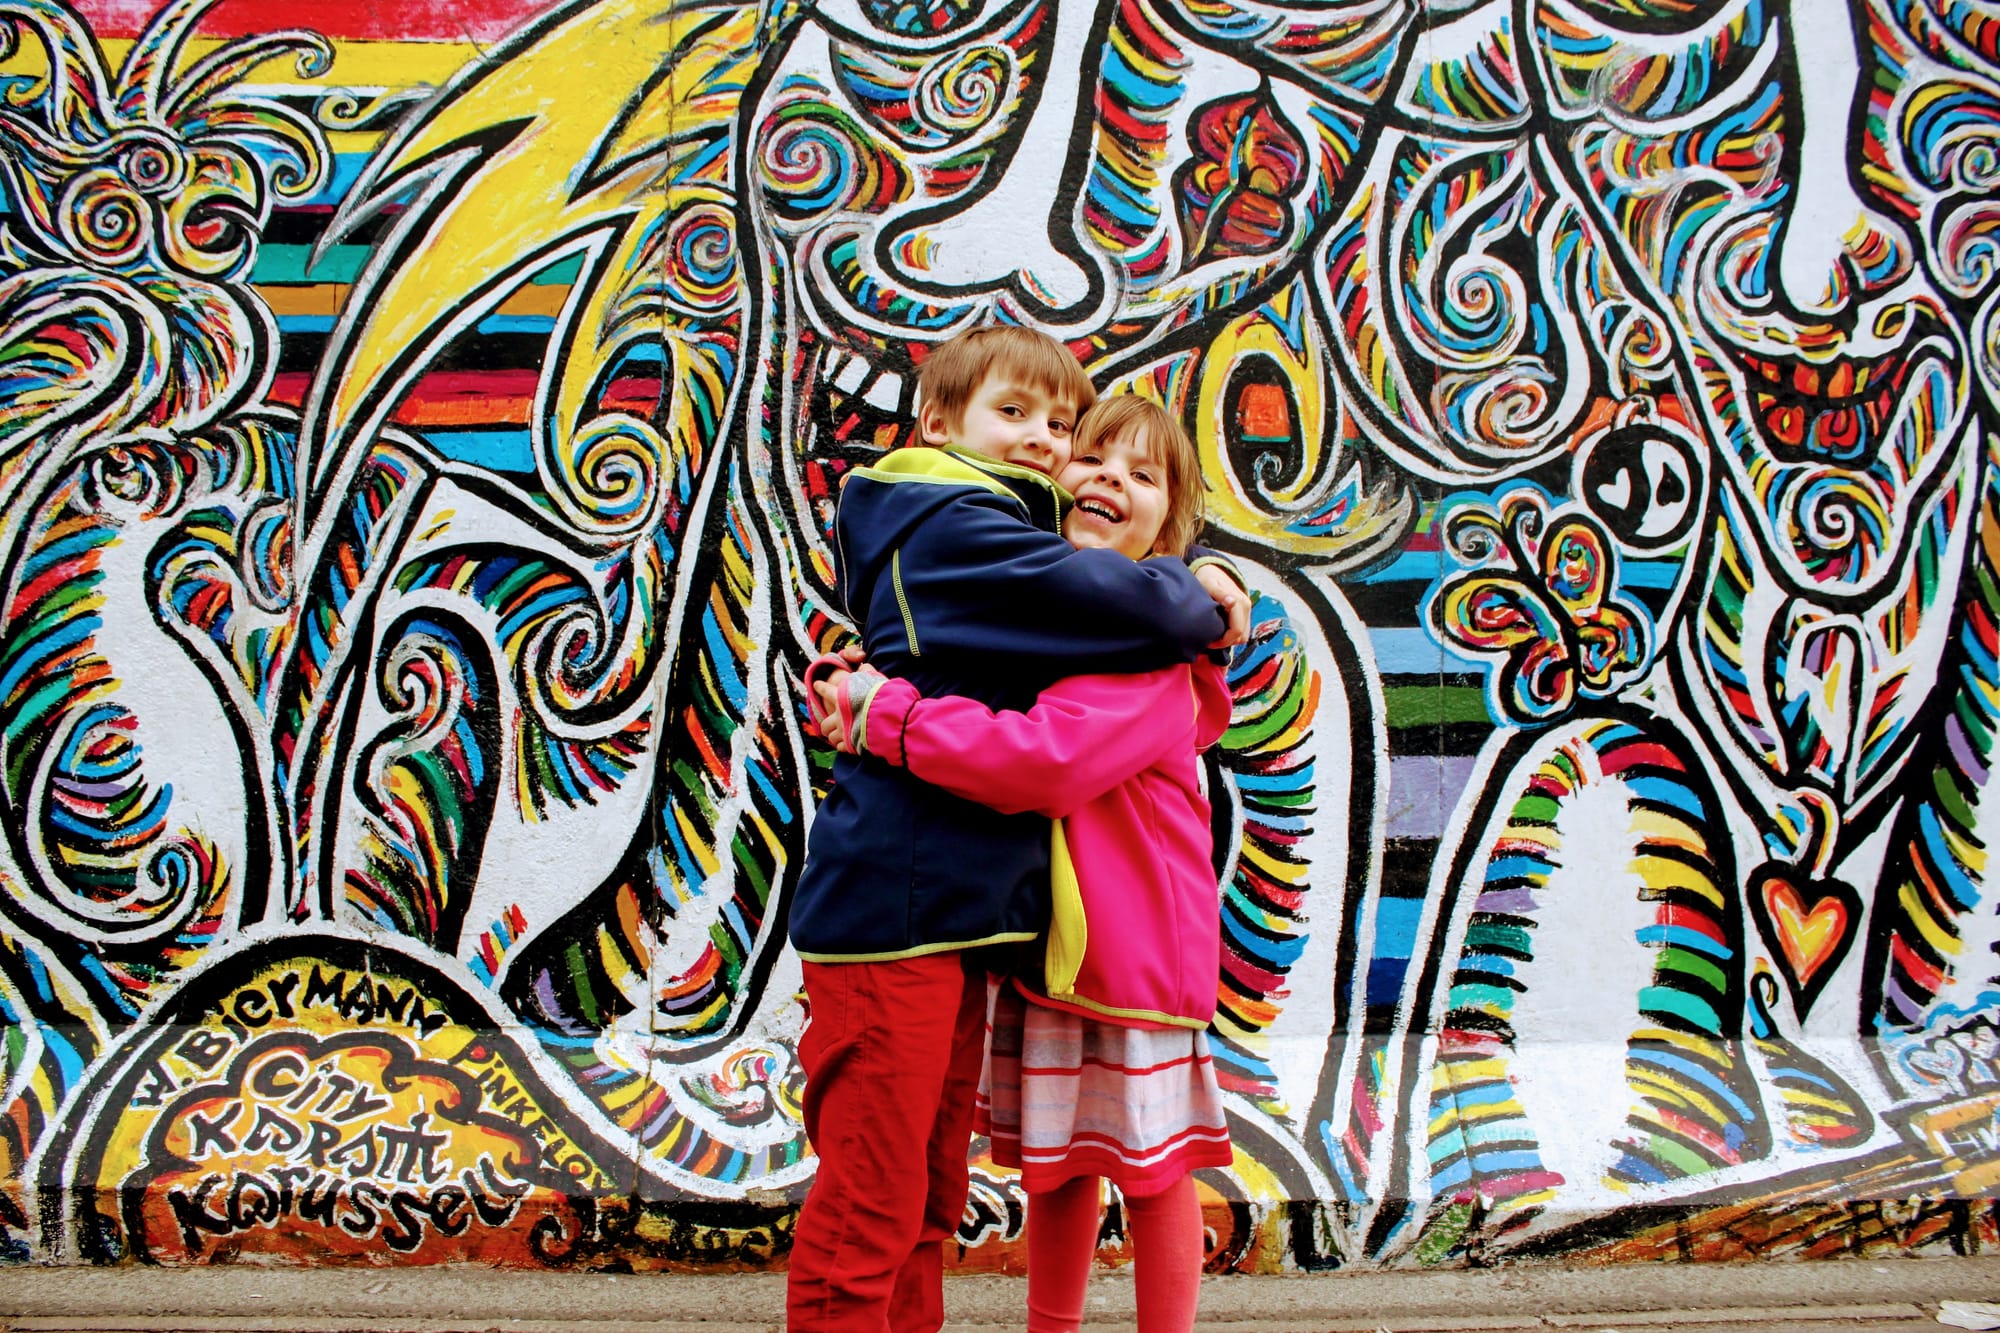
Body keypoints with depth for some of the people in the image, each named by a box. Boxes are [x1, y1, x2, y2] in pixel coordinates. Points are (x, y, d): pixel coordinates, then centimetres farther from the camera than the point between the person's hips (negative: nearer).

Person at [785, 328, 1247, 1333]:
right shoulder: (956, 529, -11)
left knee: (931, 1192, 18)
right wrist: (1202, 604, 0)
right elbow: (1114, 603, -19)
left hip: (956, 909, 11)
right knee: (870, 1201, -5)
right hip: (894, 903, -11)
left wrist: (1185, 588, 3)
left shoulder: (991, 536, 22)